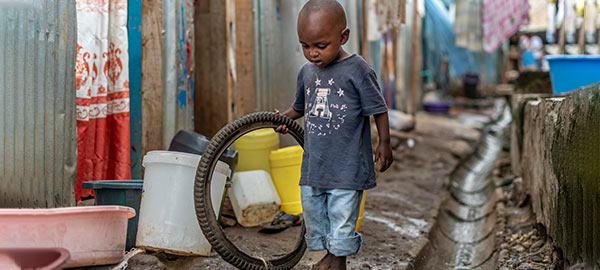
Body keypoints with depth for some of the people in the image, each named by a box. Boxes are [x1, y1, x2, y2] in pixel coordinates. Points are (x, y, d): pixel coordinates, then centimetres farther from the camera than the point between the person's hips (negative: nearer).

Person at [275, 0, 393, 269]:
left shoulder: (357, 70, -12)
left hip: (347, 164, -6)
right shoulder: (307, 71, 6)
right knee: (312, 210, 15)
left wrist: (384, 143, -6)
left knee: (342, 214, 1)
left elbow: (378, 108, -5)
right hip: (313, 163, 6)